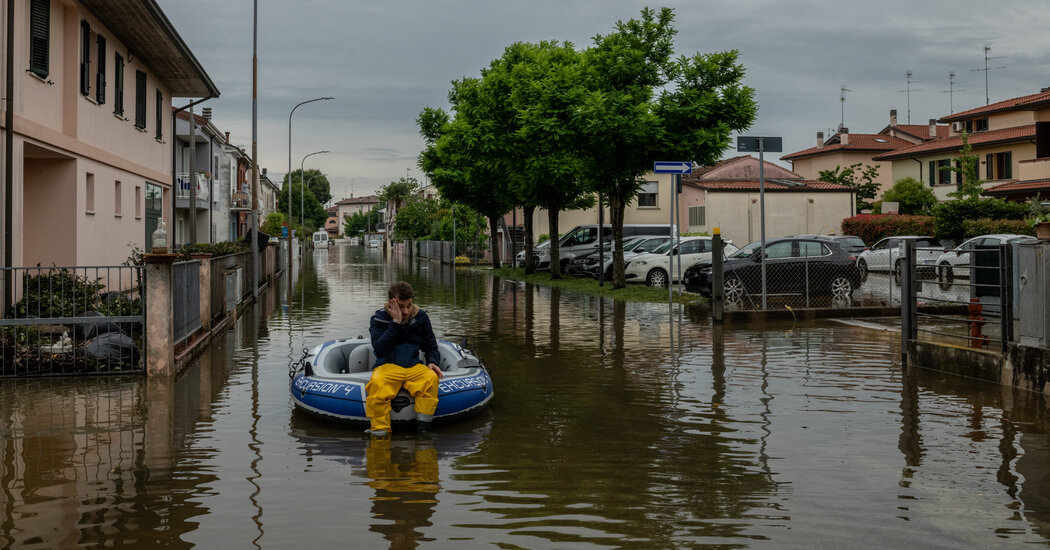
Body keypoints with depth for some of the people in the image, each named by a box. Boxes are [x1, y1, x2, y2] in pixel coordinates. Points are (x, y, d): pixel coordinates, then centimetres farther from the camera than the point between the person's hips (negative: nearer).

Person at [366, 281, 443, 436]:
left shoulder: (420, 317, 9)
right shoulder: (379, 318, 0)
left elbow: (431, 346, 19)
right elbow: (379, 350, -14)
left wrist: (432, 362, -3)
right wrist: (395, 323, -19)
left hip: (414, 366, 2)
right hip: (387, 366, -2)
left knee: (431, 378, -31)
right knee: (377, 384, -36)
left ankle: (422, 429, -25)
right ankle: (380, 431, -26)